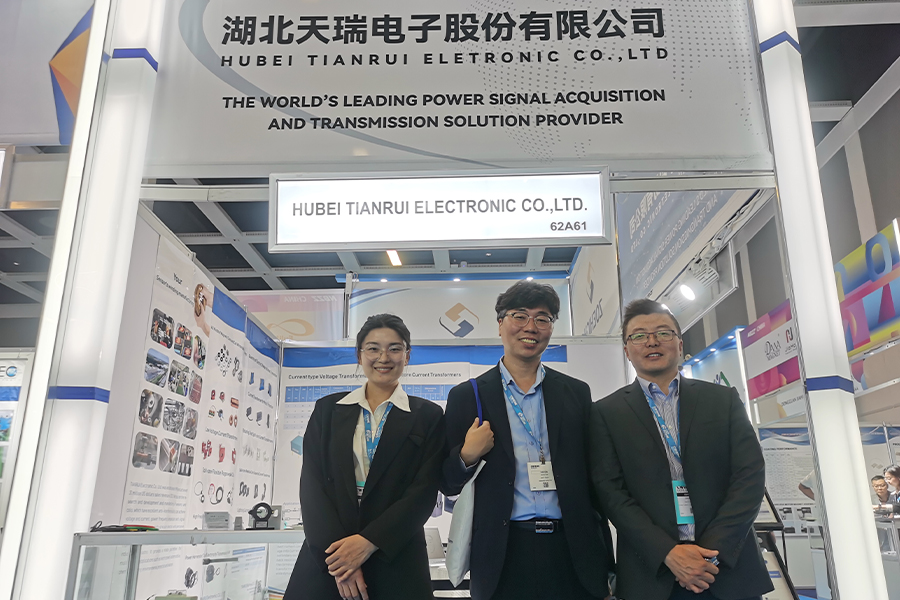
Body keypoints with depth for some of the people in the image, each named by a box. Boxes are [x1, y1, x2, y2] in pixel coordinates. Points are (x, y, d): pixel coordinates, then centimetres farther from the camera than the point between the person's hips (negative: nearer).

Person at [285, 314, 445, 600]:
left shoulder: (428, 416, 2)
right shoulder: (327, 409, 7)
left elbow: (424, 491, -5)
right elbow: (312, 483, 0)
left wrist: (369, 541, -15)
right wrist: (339, 555, -12)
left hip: (395, 560, -1)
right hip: (325, 558, 1)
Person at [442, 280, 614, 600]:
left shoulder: (577, 393, 7)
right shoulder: (466, 396, 1)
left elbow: (592, 481, 9)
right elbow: (447, 485, 4)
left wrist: (604, 567, 9)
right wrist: (467, 457, -17)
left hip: (573, 557, 2)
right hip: (503, 559, -1)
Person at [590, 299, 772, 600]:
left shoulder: (724, 400, 5)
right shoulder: (606, 413, 1)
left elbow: (750, 475, -2)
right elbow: (610, 490, -5)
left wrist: (714, 550, -12)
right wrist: (668, 553, -15)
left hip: (730, 570, 1)